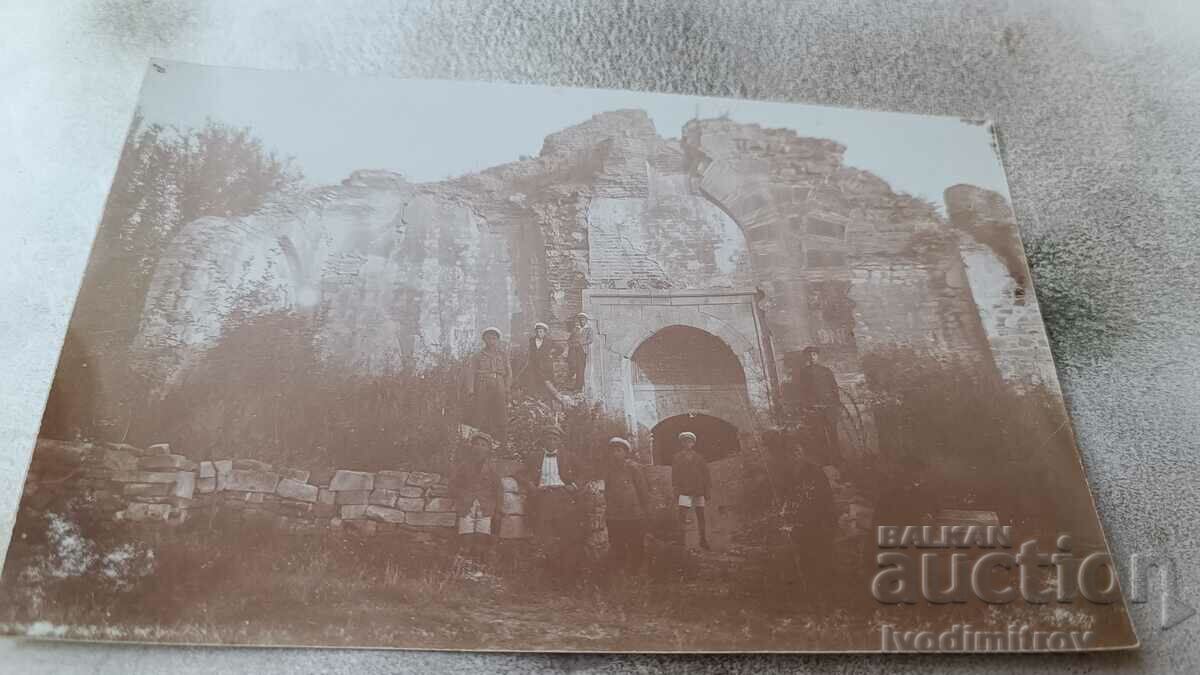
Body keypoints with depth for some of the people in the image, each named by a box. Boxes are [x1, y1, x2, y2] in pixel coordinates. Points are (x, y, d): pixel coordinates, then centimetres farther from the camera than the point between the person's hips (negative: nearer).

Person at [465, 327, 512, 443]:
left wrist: (506, 388, 0)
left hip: (499, 388, 1)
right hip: (482, 389, 0)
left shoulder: (503, 354, 14)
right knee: (481, 417, -1)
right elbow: (471, 372, 5)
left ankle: (501, 441, 7)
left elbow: (508, 373, 11)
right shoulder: (478, 355, 11)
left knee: (501, 416, -1)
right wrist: (470, 389, -6)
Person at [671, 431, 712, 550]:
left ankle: (703, 541, 19)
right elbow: (675, 475, 1)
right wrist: (676, 489, -9)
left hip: (699, 491, 2)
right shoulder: (677, 457, 6)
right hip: (684, 491, -2)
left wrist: (706, 494, 5)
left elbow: (705, 475, 9)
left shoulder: (698, 458, 9)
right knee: (682, 516, -13)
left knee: (701, 516, 9)